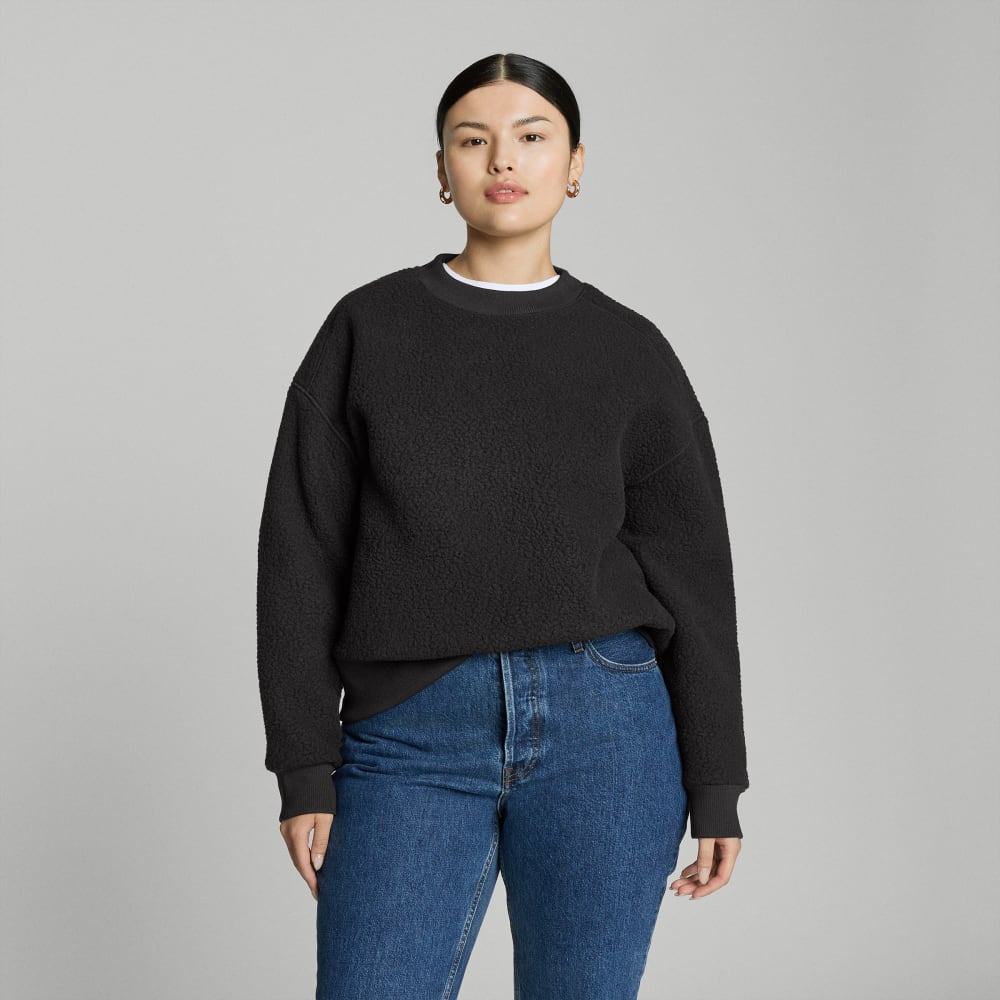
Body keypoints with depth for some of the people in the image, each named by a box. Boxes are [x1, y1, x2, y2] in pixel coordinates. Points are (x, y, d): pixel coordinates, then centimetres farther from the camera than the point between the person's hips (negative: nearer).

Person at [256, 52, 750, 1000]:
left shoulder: (630, 351, 7)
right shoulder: (368, 328, 6)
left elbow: (691, 571, 7)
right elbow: (302, 555, 4)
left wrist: (716, 787, 4)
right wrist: (305, 771, -1)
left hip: (604, 732, 1)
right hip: (410, 741, 0)